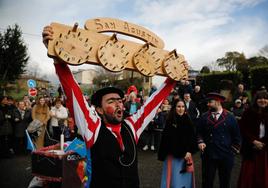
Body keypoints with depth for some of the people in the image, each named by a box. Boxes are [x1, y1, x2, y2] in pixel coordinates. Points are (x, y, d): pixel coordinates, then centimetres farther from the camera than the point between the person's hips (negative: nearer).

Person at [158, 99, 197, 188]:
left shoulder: (188, 121, -1)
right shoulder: (170, 121, -8)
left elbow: (192, 138, 0)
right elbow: (165, 138, -8)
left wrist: (189, 151, -10)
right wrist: (162, 154, -10)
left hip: (186, 155, 2)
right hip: (172, 155, -2)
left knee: (185, 178, 11)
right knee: (174, 178, 7)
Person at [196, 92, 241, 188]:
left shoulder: (230, 117, -1)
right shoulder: (204, 117, 2)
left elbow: (236, 135, 4)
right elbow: (199, 132, 9)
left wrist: (234, 150, 2)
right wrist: (200, 141, -9)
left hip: (226, 156, 0)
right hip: (208, 155, 1)